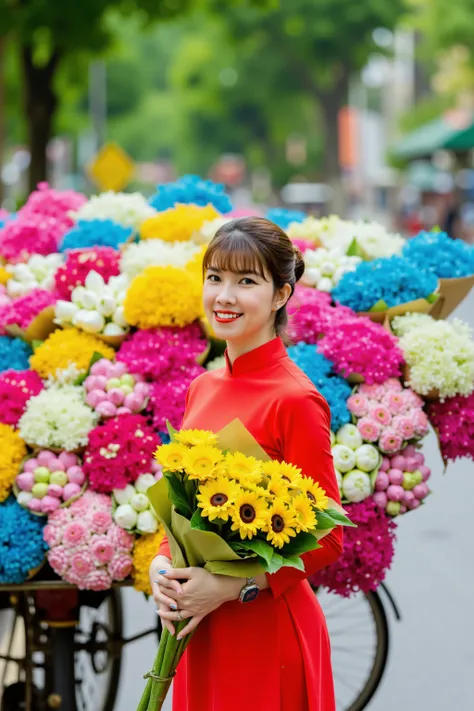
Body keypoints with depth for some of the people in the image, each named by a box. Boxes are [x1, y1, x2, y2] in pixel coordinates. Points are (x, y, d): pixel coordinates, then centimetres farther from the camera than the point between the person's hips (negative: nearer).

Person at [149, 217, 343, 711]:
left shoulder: (294, 399, -15)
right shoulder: (202, 389, 6)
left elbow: (325, 538, -13)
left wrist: (230, 587, -19)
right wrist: (162, 566, -4)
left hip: (267, 631, -6)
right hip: (199, 628, 6)